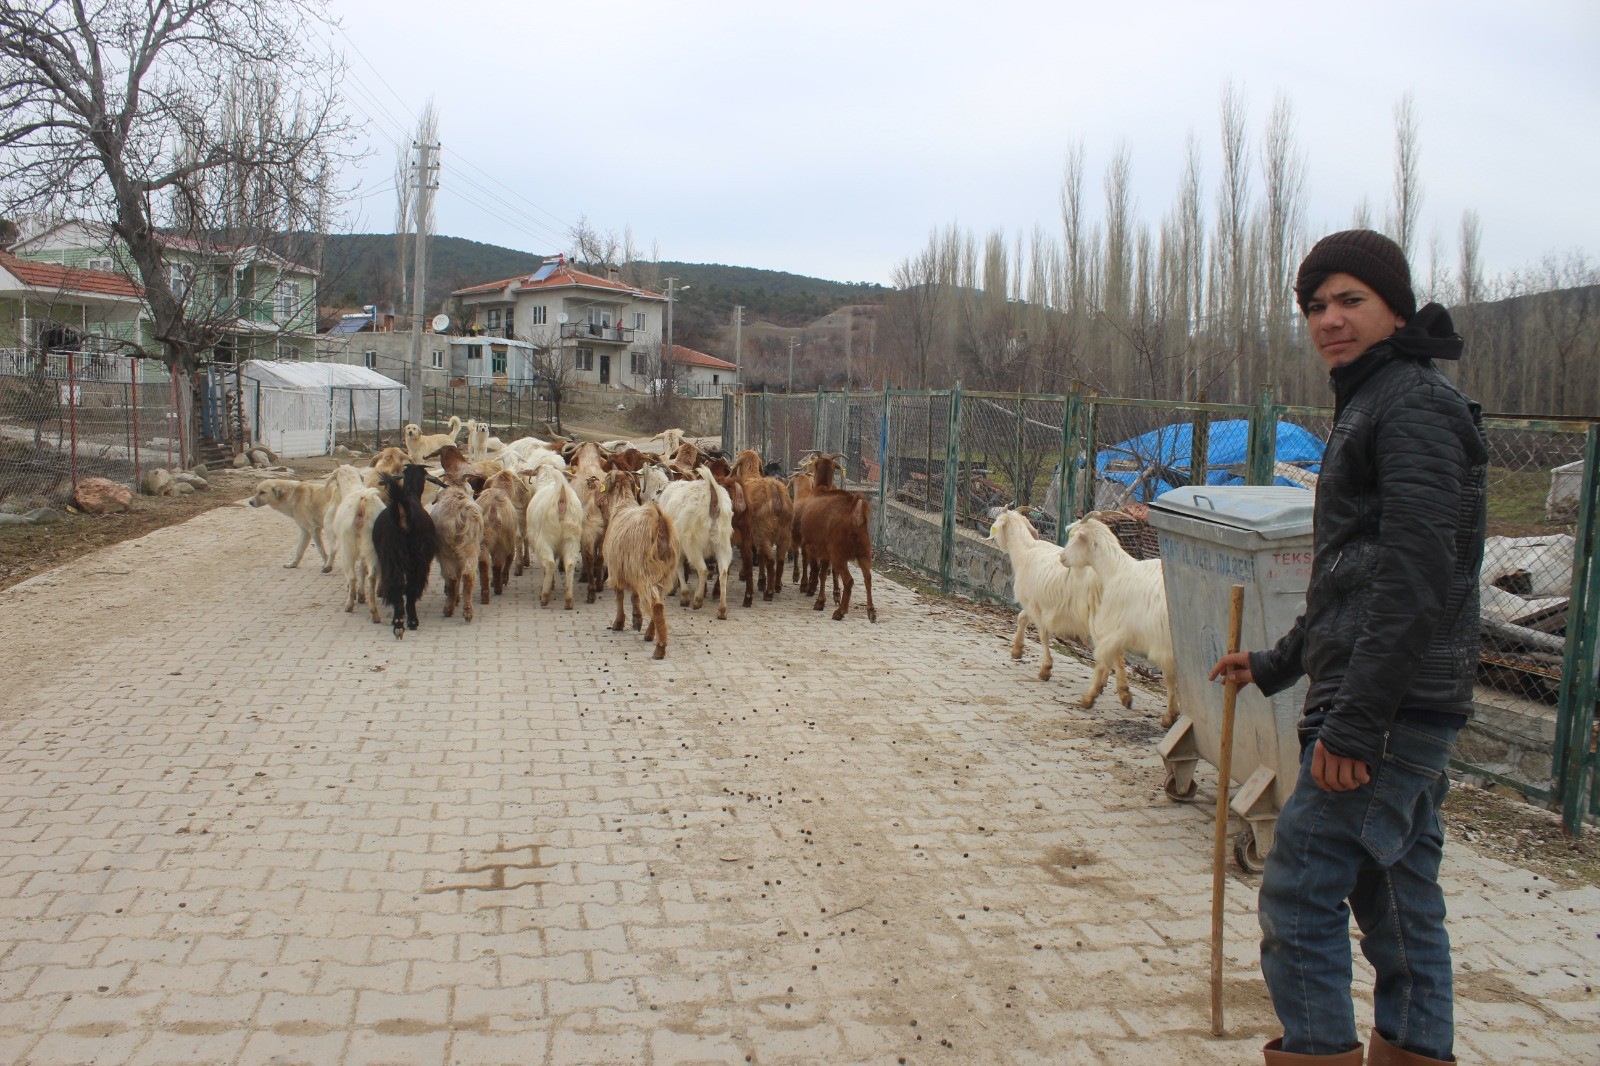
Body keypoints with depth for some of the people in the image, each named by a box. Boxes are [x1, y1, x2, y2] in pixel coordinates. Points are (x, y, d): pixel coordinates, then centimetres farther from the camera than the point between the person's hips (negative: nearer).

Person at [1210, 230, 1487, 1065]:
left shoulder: (1415, 403, -12)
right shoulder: (1370, 404, 19)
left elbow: (1415, 575, -21)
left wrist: (1353, 723, -23)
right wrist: (1278, 664, 26)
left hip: (1389, 711, -10)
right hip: (1402, 713, 10)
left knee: (1300, 893, -7)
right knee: (1398, 896, 15)